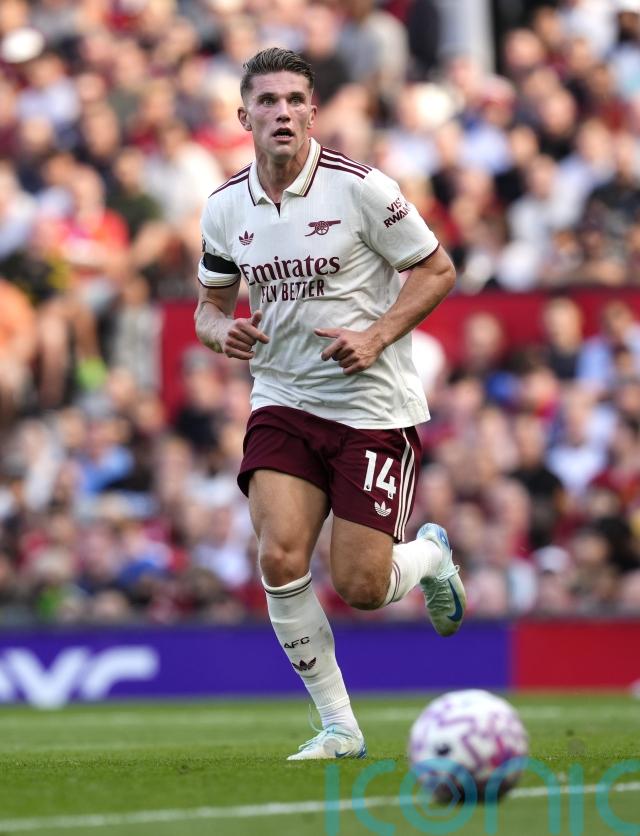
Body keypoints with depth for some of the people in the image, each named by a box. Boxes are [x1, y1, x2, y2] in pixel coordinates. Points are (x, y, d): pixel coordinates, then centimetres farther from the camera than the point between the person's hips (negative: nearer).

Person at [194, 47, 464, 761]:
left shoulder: (360, 188, -12)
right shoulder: (225, 207, 1)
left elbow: (437, 269, -4)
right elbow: (210, 302, 15)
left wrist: (377, 336, -17)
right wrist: (219, 331, -9)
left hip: (374, 405, -3)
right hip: (283, 400, 3)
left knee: (359, 587, -7)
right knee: (279, 557, -17)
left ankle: (430, 555, 31)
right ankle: (338, 726, -1)